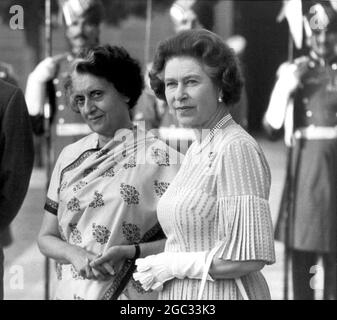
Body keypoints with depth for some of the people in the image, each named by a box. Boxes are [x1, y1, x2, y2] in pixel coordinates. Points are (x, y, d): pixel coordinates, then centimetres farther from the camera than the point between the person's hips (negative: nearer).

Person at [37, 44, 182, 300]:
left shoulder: (159, 157, -8)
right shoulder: (70, 157, 5)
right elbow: (47, 237, 8)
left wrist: (130, 252, -20)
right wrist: (75, 254, -11)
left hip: (132, 292, -3)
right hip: (71, 290, 3)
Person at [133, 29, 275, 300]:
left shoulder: (237, 149, -17)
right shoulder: (198, 149, 10)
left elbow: (249, 257, -23)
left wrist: (170, 266, -14)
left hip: (222, 294, -8)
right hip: (180, 296, 8)